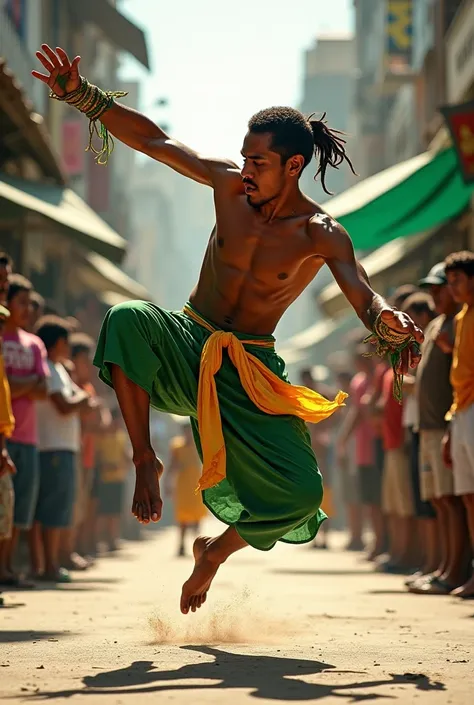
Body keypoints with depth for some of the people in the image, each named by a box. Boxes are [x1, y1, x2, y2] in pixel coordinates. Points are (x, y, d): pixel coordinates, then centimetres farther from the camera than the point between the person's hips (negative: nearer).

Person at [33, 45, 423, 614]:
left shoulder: (322, 236, -12)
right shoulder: (229, 184, -4)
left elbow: (364, 297, -26)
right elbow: (152, 141, -3)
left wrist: (390, 323, -51)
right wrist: (80, 94, -12)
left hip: (251, 371, -1)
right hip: (186, 346, 1)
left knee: (301, 493, -17)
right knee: (125, 319, -34)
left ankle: (218, 551, 16)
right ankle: (145, 461, -21)